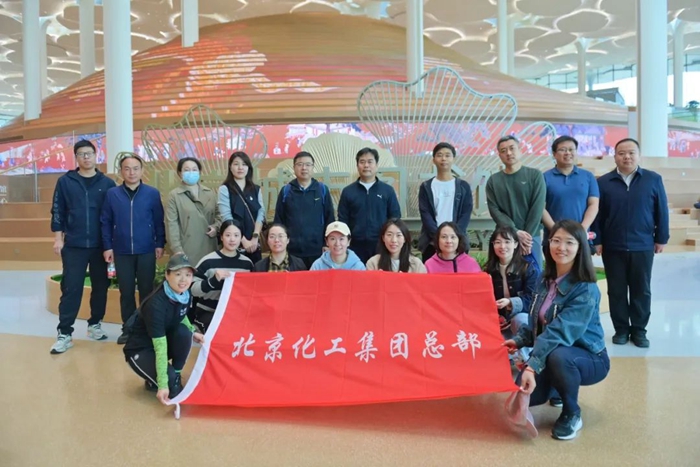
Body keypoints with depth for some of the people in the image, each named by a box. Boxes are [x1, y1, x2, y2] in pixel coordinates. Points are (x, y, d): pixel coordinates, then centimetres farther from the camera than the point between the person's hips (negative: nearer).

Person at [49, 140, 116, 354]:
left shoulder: (107, 183, 3)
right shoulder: (65, 181, 2)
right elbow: (57, 211, 4)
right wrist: (58, 238, -2)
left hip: (101, 246, 1)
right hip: (74, 245, -1)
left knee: (100, 286, 9)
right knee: (71, 288, 0)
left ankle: (95, 324, 25)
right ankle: (64, 333, 6)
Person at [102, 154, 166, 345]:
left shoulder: (152, 193, -2)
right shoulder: (112, 194, 1)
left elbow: (159, 221, 1)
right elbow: (106, 222, 4)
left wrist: (160, 244, -2)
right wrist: (107, 247, 1)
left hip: (146, 251, -1)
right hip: (122, 252, 1)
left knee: (146, 290, 8)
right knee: (126, 292, 10)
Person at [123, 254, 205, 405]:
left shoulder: (186, 295, -12)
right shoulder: (156, 303, -33)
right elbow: (160, 347, -35)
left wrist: (193, 332, -6)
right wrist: (163, 385, -35)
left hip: (165, 339, 7)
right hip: (140, 349, -6)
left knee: (184, 332, -26)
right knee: (169, 379, -30)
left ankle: (176, 378, -5)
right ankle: (153, 381, 7)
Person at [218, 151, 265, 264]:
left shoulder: (256, 189, 10)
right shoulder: (224, 189, -2)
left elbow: (261, 214, 3)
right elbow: (227, 218, -10)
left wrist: (255, 237, -10)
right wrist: (243, 240, -14)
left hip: (254, 243, 4)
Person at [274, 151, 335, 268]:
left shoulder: (323, 189, 4)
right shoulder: (286, 191, 5)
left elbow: (330, 218, 5)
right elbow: (278, 220, 7)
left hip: (317, 250, 0)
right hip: (292, 250, 0)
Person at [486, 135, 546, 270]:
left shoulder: (535, 175, 4)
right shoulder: (493, 180, 7)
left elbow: (537, 208, -3)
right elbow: (494, 210, -1)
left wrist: (528, 236, -10)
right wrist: (516, 232, -12)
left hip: (531, 237, -1)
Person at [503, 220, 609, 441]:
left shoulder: (586, 290, -23)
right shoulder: (545, 280, -1)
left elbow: (560, 331, -34)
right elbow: (535, 322, 10)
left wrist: (532, 366, -42)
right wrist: (519, 340, -8)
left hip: (589, 358, -6)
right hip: (548, 355, 6)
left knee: (558, 355, -39)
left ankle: (572, 414, -9)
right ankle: (559, 388, 21)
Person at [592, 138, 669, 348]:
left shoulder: (653, 179, 1)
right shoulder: (603, 182, 1)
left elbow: (662, 211, 4)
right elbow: (597, 214, 2)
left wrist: (661, 238, 3)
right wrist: (597, 241, -2)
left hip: (642, 246, 0)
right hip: (612, 247, 0)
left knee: (641, 290, 8)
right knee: (616, 291, 8)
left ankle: (639, 330, 21)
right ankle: (621, 329, 20)